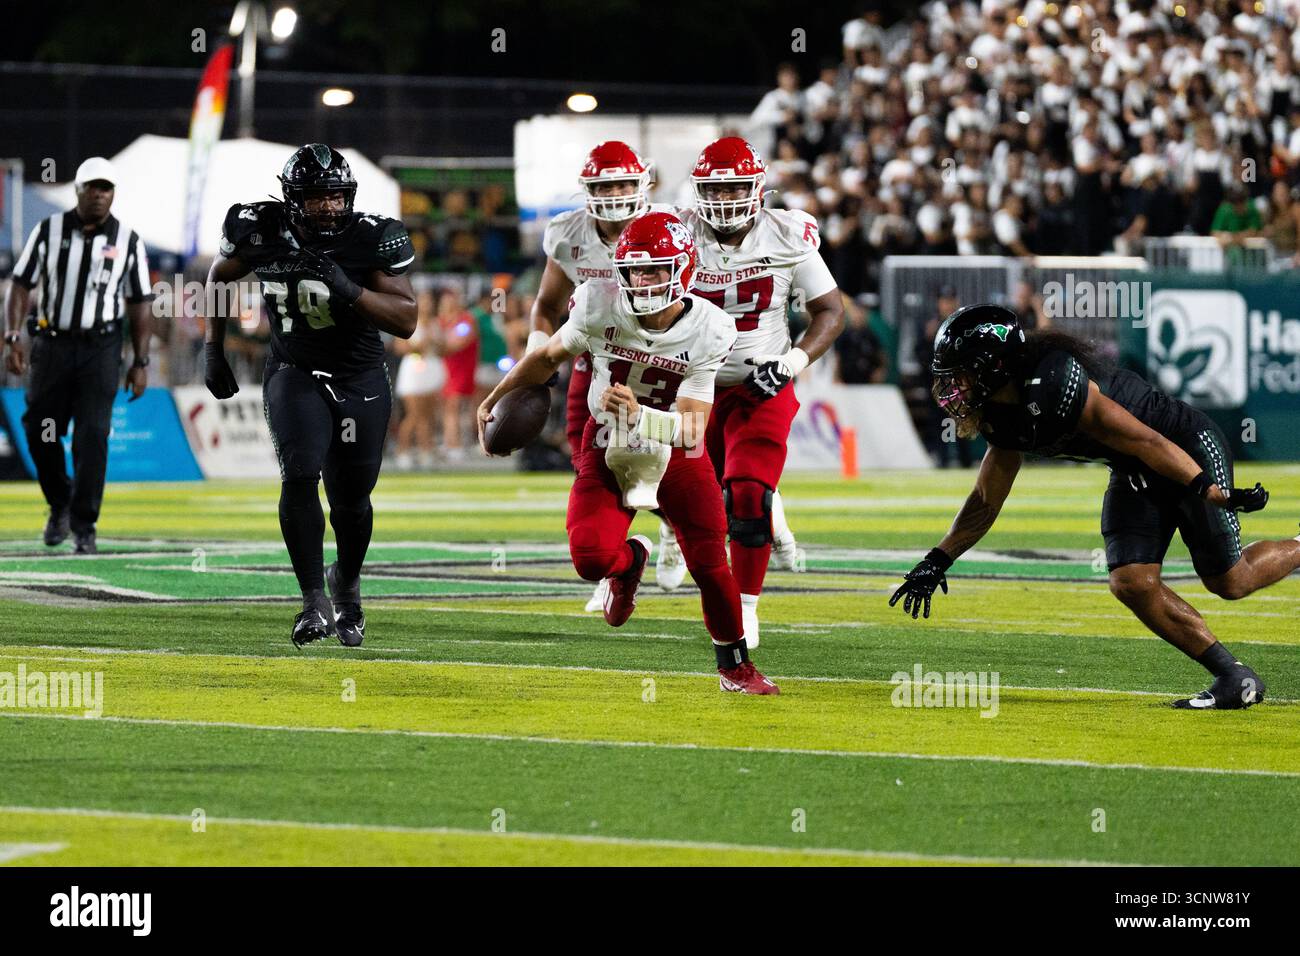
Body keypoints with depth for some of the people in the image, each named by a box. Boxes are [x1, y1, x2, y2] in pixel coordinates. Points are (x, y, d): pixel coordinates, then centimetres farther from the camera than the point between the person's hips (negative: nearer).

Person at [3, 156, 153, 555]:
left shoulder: (128, 241, 1)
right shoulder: (49, 231, 1)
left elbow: (139, 305, 5)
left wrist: (140, 362, 1)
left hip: (101, 347, -1)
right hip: (53, 343, 1)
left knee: (92, 436, -9)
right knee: (40, 432, 3)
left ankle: (83, 524, -2)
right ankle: (60, 503, 27)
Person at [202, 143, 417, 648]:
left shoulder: (372, 238, -18)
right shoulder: (264, 232, -14)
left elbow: (406, 321, -19)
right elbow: (220, 276, 8)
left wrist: (350, 290, -33)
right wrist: (213, 349, 7)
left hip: (362, 381, 0)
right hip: (296, 375, 0)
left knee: (351, 498, 7)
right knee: (300, 476, -21)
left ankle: (347, 583, 37)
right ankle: (315, 602, -16)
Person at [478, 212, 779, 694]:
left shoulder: (708, 332, -22)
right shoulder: (601, 307, -20)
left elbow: (691, 431, -23)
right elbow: (550, 355, 1)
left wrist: (638, 415, -41)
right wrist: (495, 400, 9)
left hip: (675, 452, 0)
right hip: (608, 445, 0)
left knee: (709, 564, -1)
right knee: (591, 558, -20)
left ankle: (735, 665, 24)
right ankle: (630, 561, 20)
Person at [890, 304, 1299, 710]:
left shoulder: (1053, 386, -31)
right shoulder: (1005, 418, -2)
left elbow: (1146, 441, -29)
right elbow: (986, 501, 11)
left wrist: (1213, 493, -28)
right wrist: (937, 562, 6)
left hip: (1190, 451, -8)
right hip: (1137, 477, 8)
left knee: (1231, 582, -2)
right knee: (1132, 583, -8)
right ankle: (1234, 678, -1)